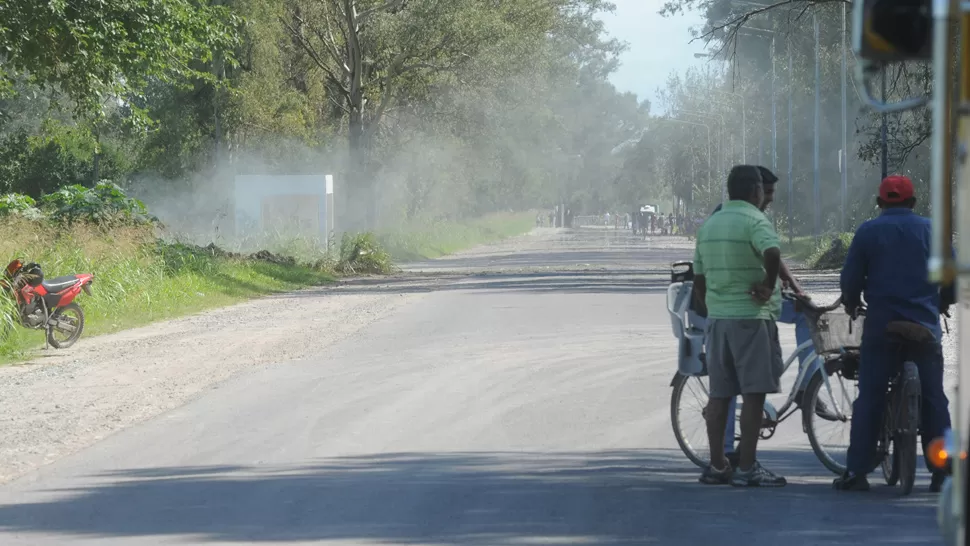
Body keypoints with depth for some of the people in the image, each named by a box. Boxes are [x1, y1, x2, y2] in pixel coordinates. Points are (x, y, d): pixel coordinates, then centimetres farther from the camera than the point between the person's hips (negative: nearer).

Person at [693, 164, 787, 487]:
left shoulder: (710, 225, 14)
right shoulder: (755, 221, -10)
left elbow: (698, 281, 18)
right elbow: (772, 252, -32)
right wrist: (769, 285, -18)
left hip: (717, 317, 8)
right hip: (751, 316, -7)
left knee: (720, 394, 10)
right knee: (754, 394, -5)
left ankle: (717, 466, 12)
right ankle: (747, 469, -8)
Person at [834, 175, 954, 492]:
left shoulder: (868, 231, 3)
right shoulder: (931, 230, 6)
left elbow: (850, 278, 2)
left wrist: (851, 303, 22)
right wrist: (943, 302, 24)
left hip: (881, 325, -1)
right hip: (925, 326, 1)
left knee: (869, 398, 1)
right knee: (934, 399, 5)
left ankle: (856, 472, -3)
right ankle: (943, 473, 1)